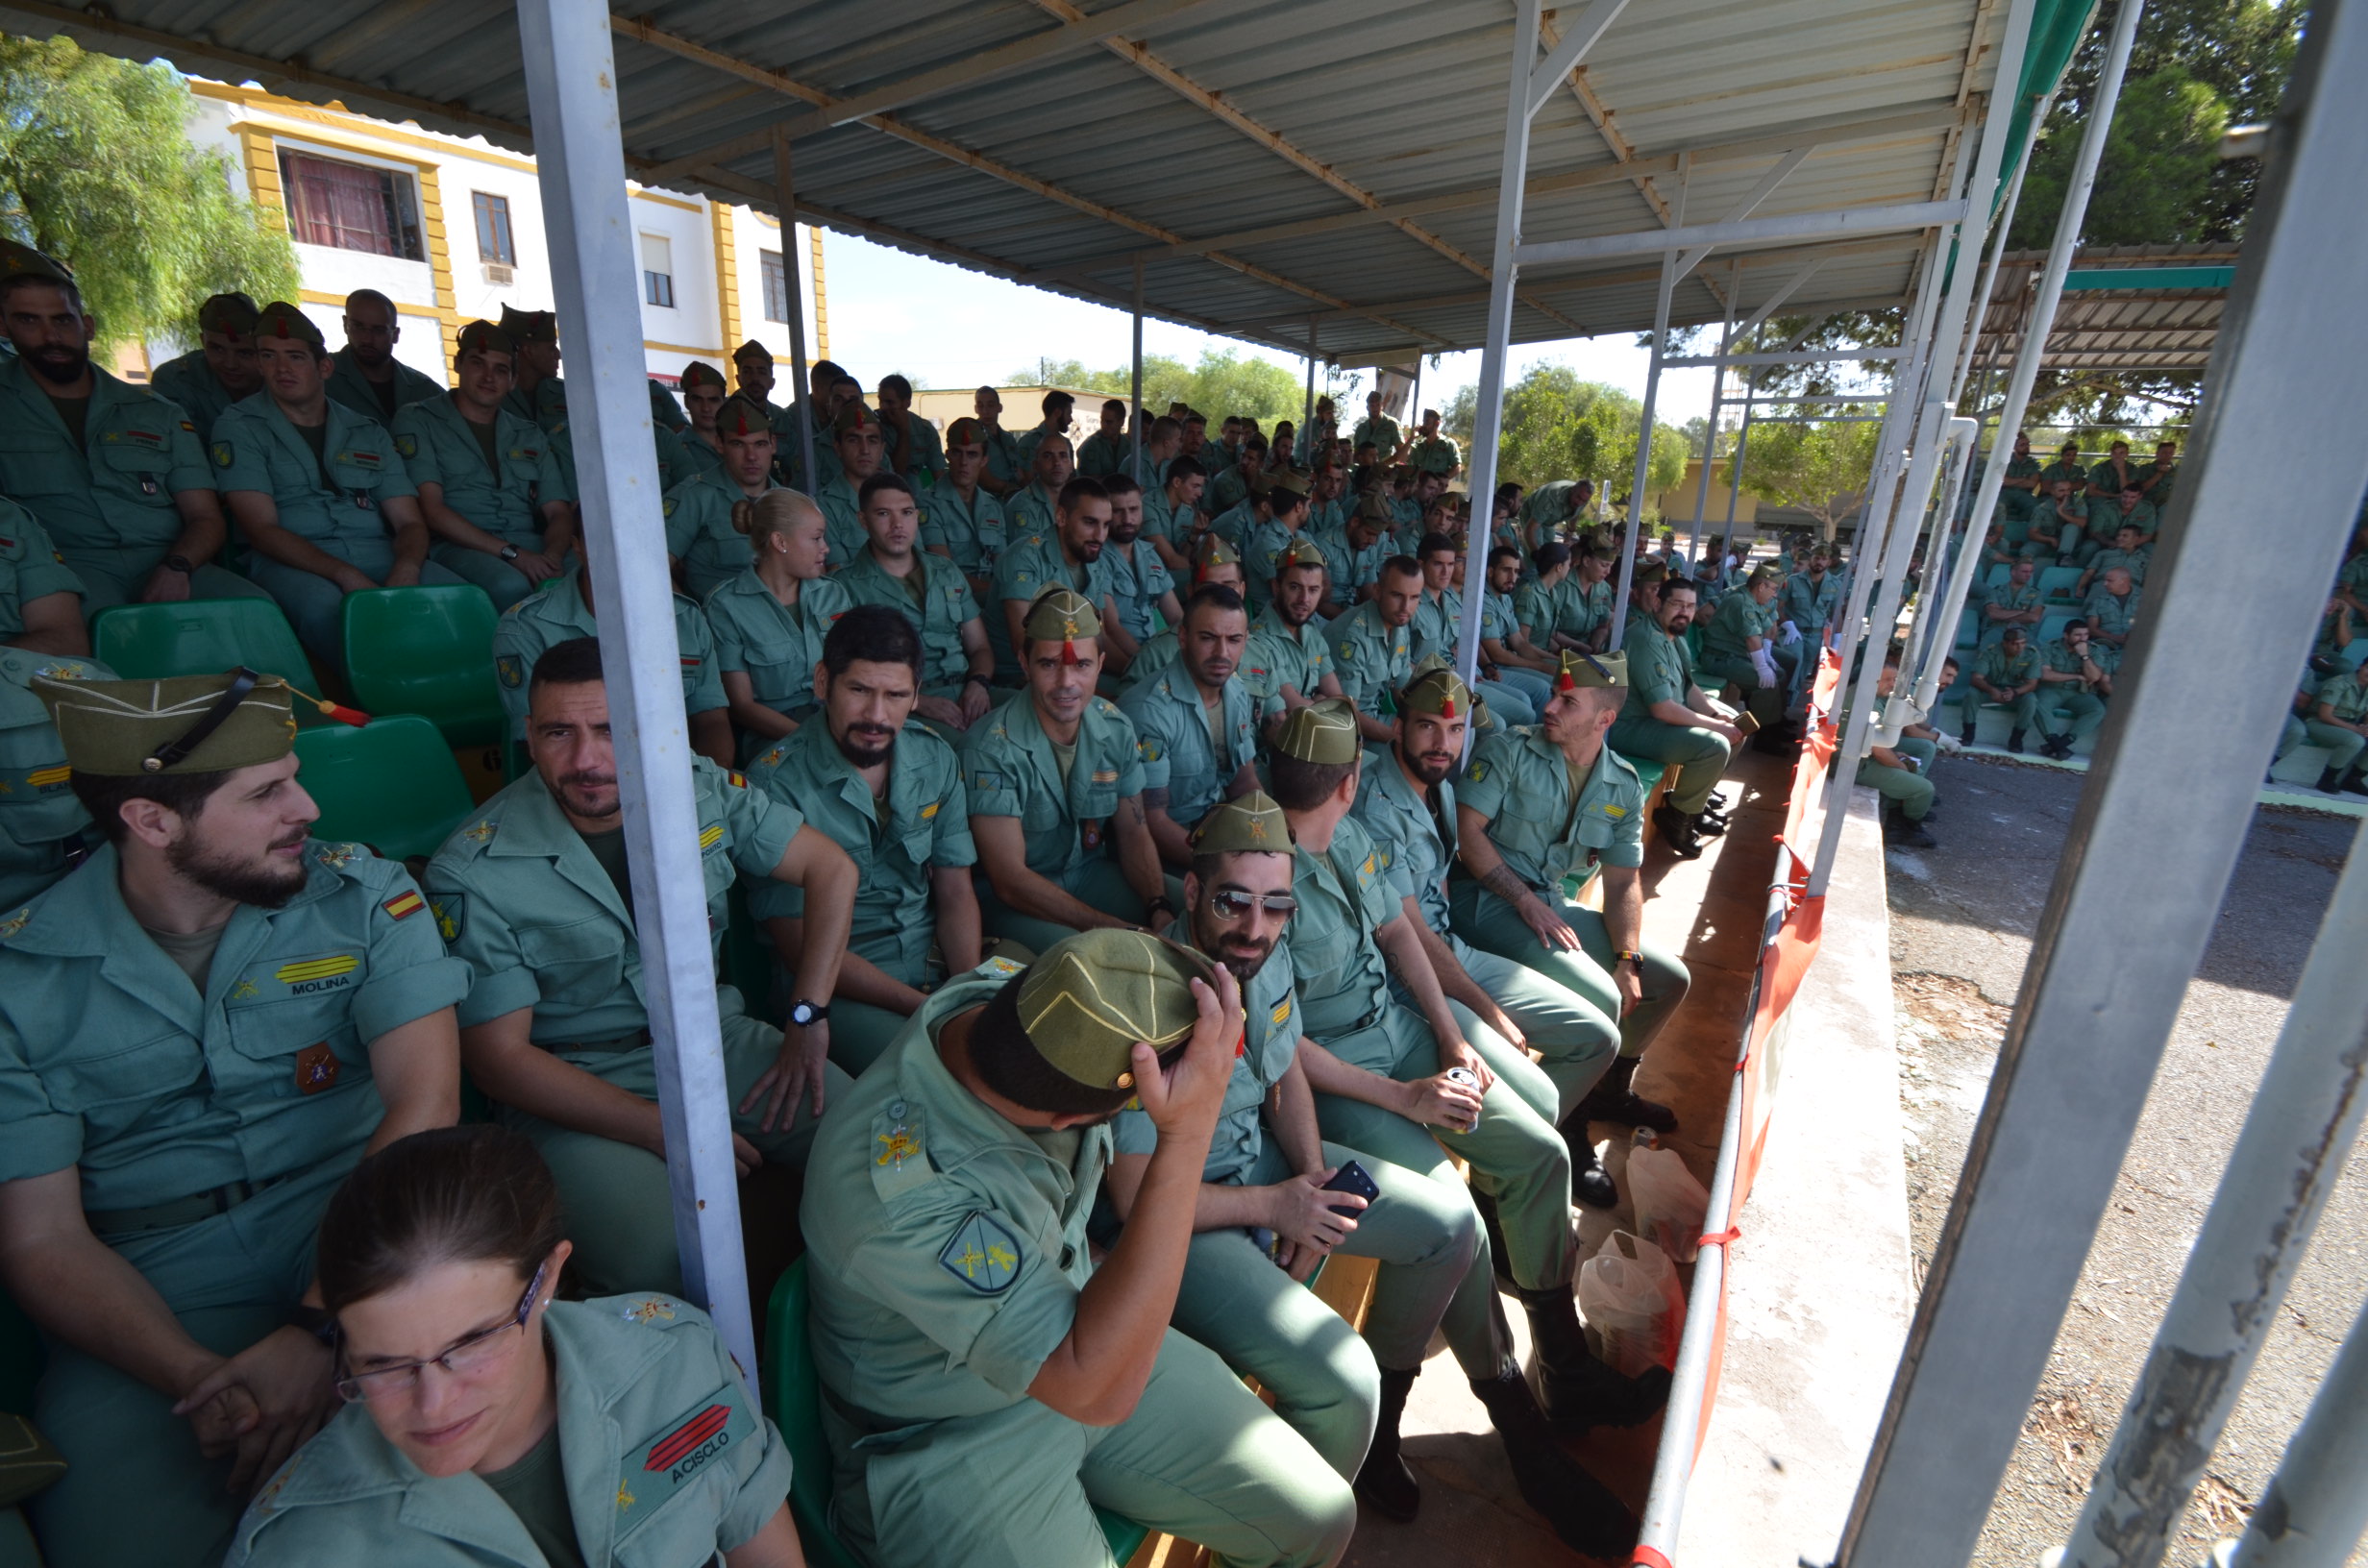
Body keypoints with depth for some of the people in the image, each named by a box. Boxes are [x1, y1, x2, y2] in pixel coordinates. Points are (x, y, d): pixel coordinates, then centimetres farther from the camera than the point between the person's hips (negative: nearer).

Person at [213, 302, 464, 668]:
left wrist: (406, 569, -16)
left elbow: (409, 522, 10)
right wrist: (346, 576, -21)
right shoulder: (239, 426, 10)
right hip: (291, 562, -2)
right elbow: (261, 528, -3)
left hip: (379, 555, 2)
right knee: (324, 607, -39)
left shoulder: (369, 432, 19)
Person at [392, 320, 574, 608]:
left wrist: (551, 556, -12)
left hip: (530, 544, 3)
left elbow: (559, 512, 13)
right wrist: (511, 553, -16)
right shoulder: (417, 421, 11)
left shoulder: (530, 436, 23)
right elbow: (430, 510, -2)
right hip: (458, 547, -3)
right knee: (511, 586, -39)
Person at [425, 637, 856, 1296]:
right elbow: (497, 1057, -11)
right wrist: (665, 1131, -16)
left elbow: (831, 868, 1)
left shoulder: (703, 790, -5)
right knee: (661, 1269, -30)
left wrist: (810, 1018, -8)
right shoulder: (472, 874, -13)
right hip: (574, 1088, -3)